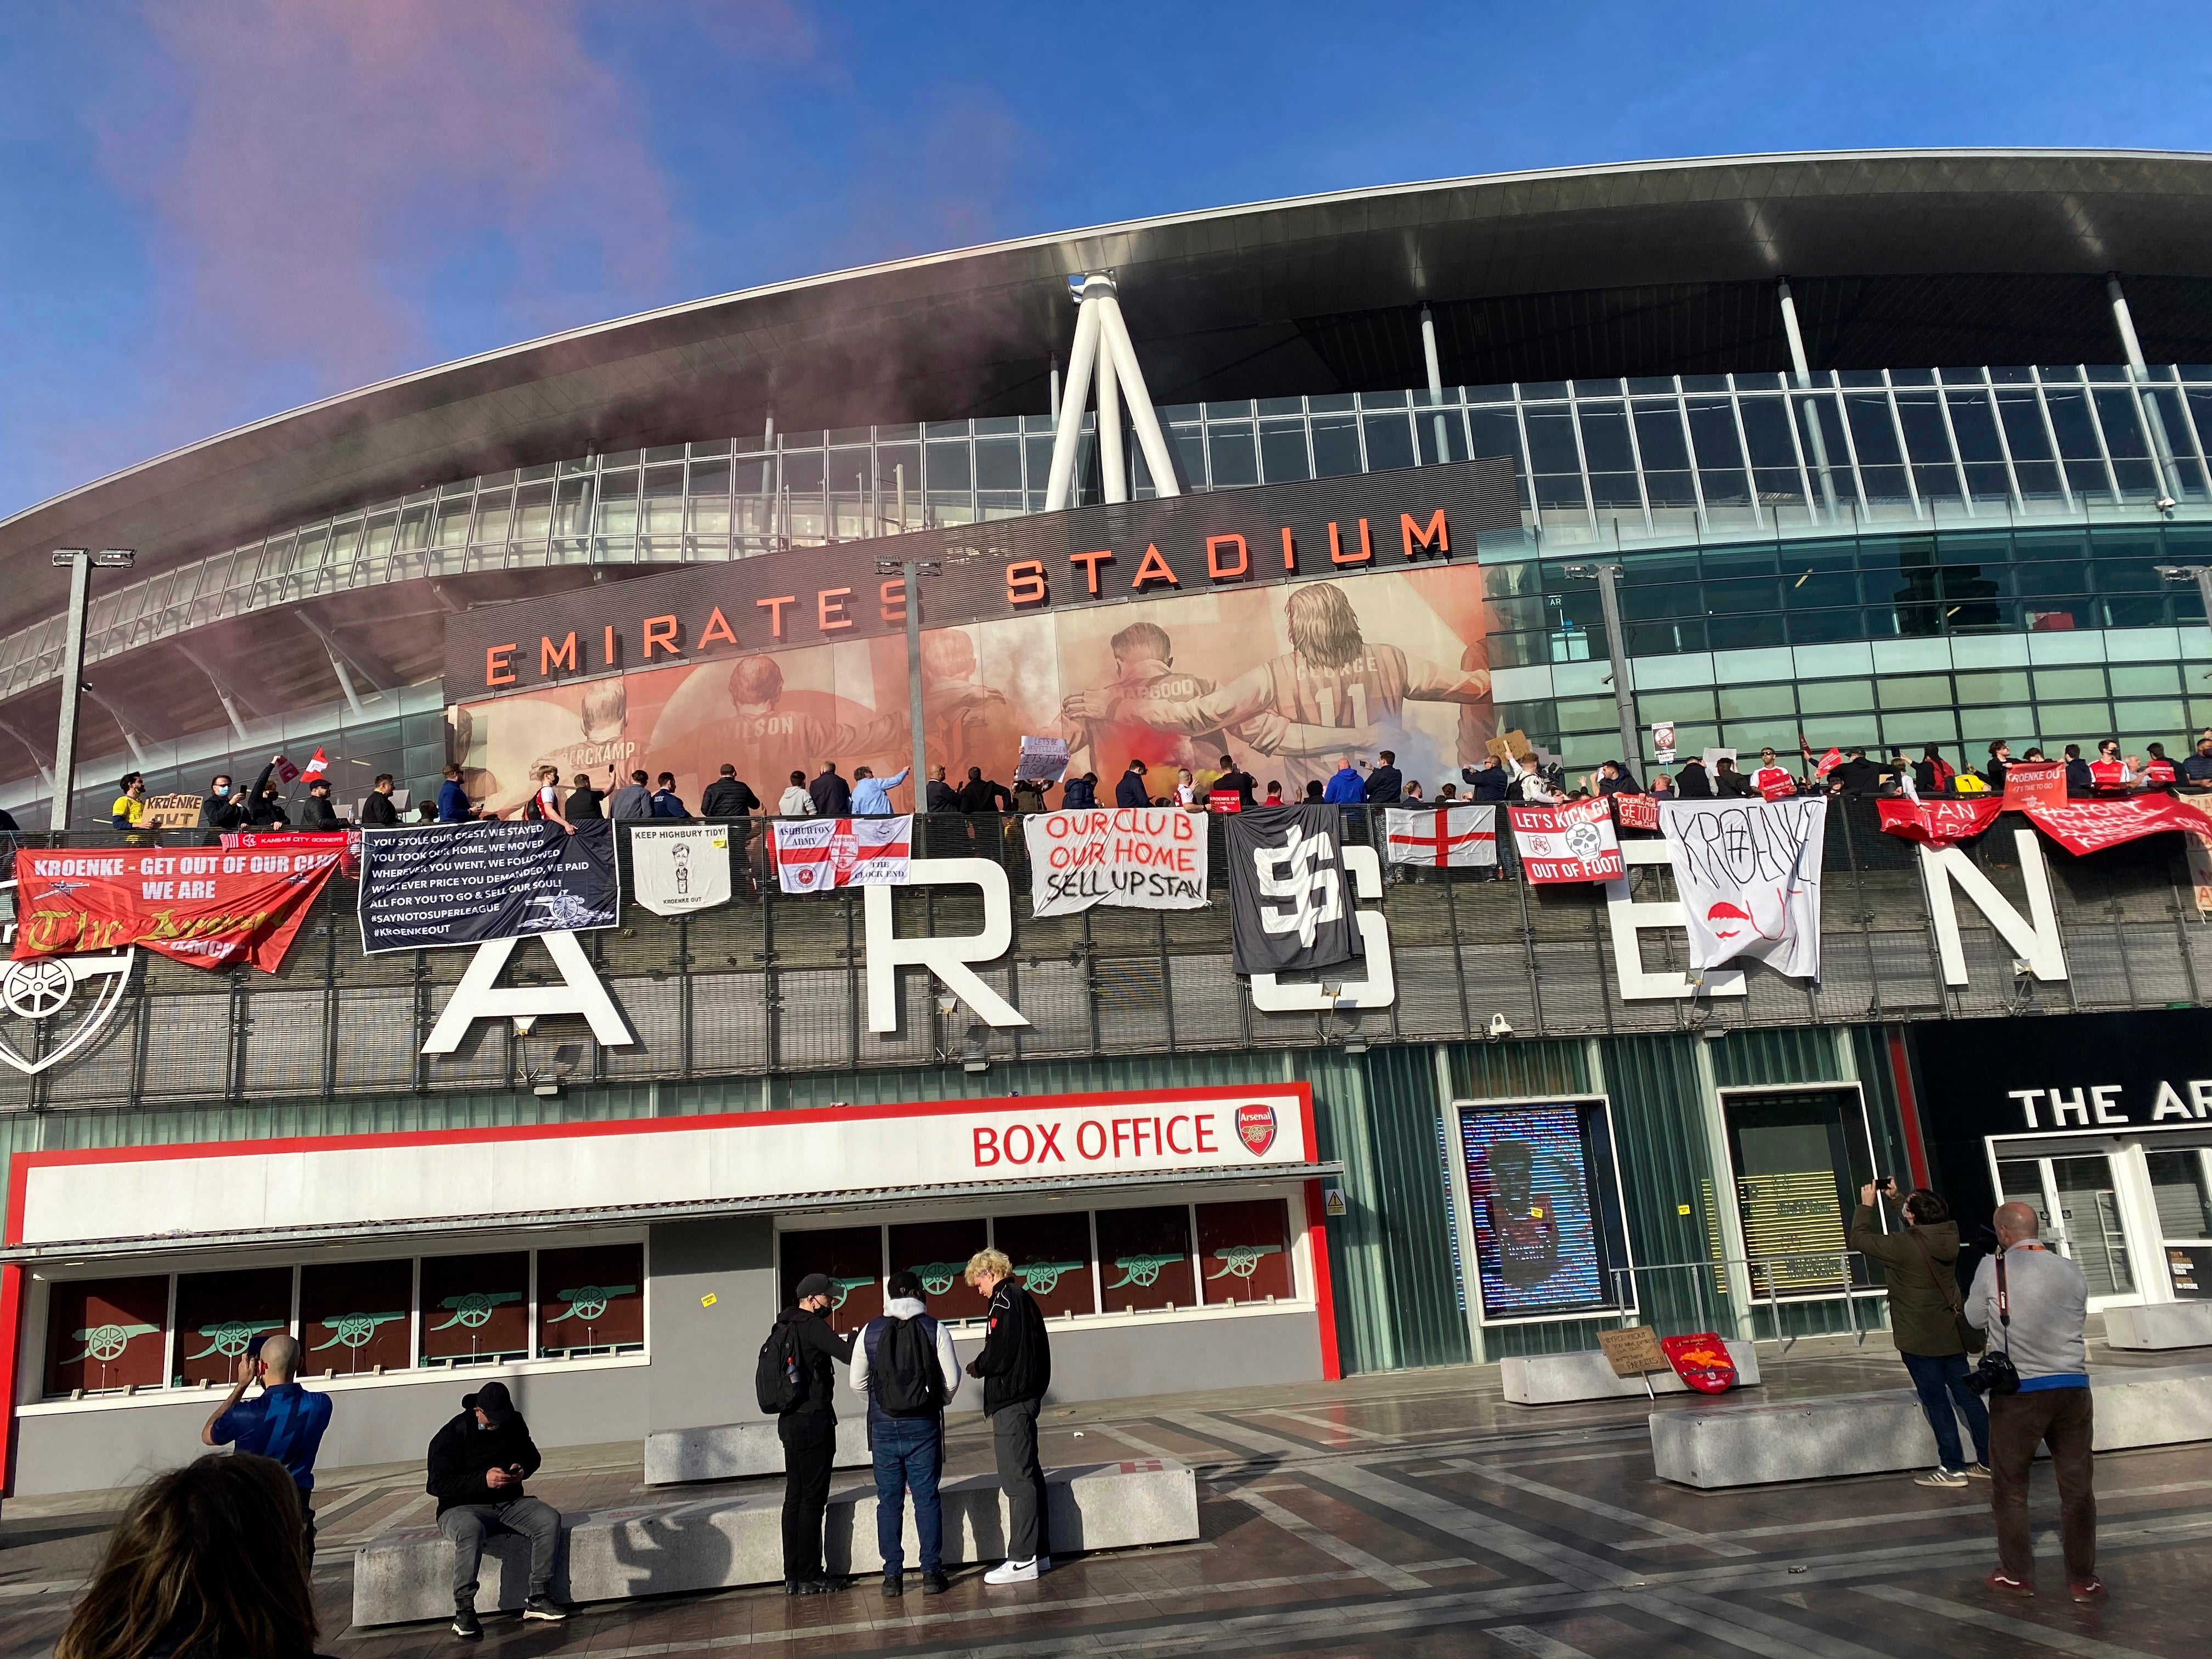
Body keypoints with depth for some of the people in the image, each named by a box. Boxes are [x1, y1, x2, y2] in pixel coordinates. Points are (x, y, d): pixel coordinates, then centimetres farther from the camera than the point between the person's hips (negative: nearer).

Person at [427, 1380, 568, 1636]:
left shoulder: (514, 1423, 6)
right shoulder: (450, 1436, -11)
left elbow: (532, 1456, 19)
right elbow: (437, 1485, -17)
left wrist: (523, 1469, -6)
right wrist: (484, 1480, -27)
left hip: (509, 1502, 5)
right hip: (462, 1508, -5)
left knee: (550, 1519, -21)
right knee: (471, 1530, -40)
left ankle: (537, 1599, -15)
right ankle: (463, 1612, -31)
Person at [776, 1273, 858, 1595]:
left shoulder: (785, 1327, 13)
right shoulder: (813, 1326, -14)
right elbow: (850, 1356, -22)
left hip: (790, 1421, 9)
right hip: (813, 1420, -9)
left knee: (795, 1497, 11)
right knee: (813, 1499, -3)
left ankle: (792, 1576, 15)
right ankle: (809, 1577, 0)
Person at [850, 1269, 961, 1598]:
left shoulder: (870, 1331, 1)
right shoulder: (935, 1330, -5)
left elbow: (858, 1382, 6)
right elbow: (952, 1381, -3)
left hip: (883, 1426, 1)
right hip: (923, 1425, -1)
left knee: (889, 1502, 9)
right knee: (927, 1499, 5)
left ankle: (892, 1577, 12)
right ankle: (932, 1574, 8)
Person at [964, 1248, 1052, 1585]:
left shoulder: (1004, 1302, -14)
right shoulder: (1025, 1299, 15)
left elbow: (998, 1356, -21)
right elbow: (1040, 1348, 18)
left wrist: (976, 1367, -2)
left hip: (1009, 1402, -10)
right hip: (1028, 1396, 10)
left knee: (1017, 1479, -7)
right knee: (1029, 1475, 14)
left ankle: (1022, 1560, -5)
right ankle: (1039, 1552, 20)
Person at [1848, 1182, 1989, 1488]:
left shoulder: (1903, 1246, -23)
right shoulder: (1948, 1236, -3)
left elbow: (1859, 1239, -11)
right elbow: (1921, 1226, 21)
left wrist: (1867, 1205, -1)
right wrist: (1895, 1199, 20)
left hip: (1920, 1339, -7)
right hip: (1953, 1333, 7)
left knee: (1936, 1400, 1)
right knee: (1967, 1396, 13)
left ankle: (1952, 1468, 6)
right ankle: (1989, 1461, 20)